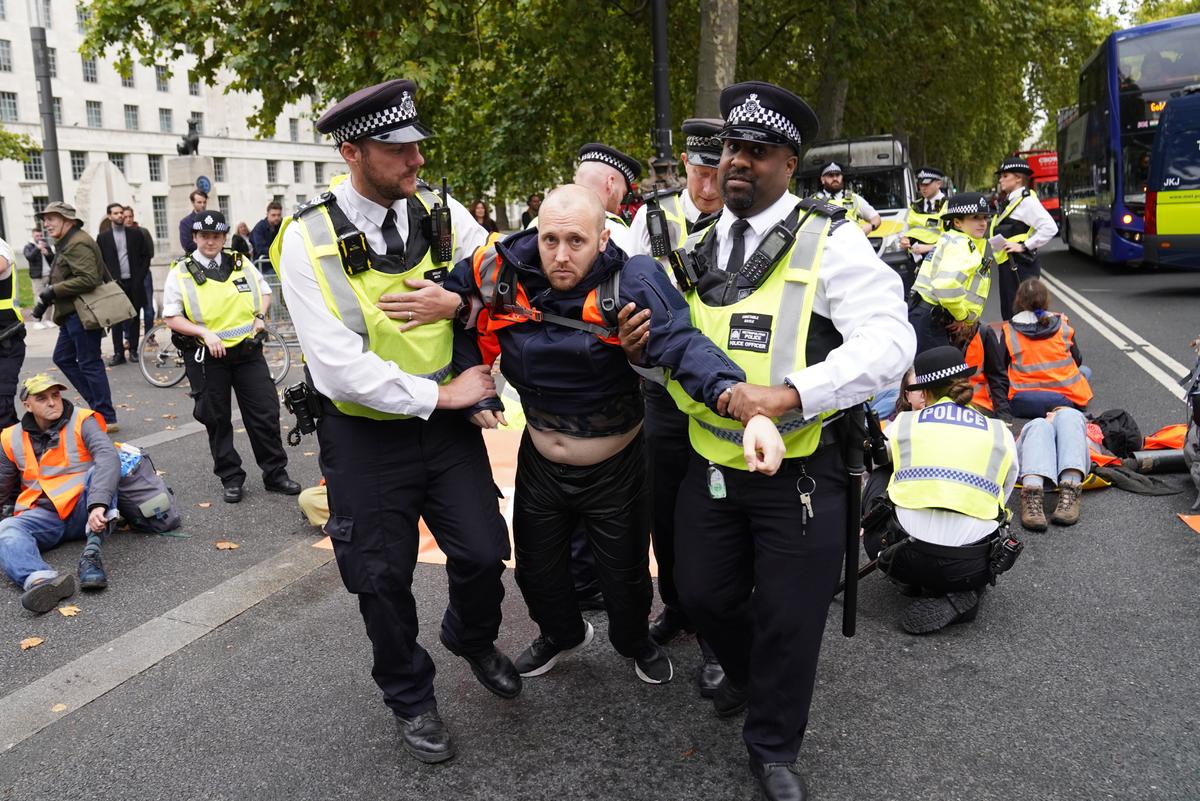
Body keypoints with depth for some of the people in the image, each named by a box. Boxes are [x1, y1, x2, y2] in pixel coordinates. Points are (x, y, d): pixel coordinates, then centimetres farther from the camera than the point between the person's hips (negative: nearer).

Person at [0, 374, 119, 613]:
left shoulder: (81, 421, -3)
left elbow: (109, 458, -22)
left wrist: (98, 504, -37)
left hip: (83, 510, -2)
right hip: (43, 516, 2)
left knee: (98, 471, -30)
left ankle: (92, 554, -39)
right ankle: (39, 578, -59)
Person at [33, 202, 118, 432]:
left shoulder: (77, 243, -15)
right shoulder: (65, 243, 19)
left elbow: (88, 279, -26)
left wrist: (53, 291, -20)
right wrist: (45, 299, 13)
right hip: (72, 315, 11)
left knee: (89, 364, -6)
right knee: (62, 358, 16)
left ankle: (107, 419, 0)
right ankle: (97, 403, 20)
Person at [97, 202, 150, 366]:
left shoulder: (136, 234, 7)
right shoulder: (103, 238, 5)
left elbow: (145, 257, 6)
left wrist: (140, 277, -3)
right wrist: (109, 280, -5)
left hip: (134, 283, 1)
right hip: (115, 284, -1)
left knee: (134, 318, 5)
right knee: (116, 320, 0)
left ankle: (133, 350, 12)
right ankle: (118, 353, 3)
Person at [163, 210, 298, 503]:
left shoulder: (241, 264, 6)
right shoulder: (181, 273, -2)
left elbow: (265, 292, 20)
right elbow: (172, 318, -3)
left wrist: (260, 317, 1)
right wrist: (204, 332, -16)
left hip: (248, 350, 2)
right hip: (207, 357, -2)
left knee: (265, 413, 3)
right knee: (217, 421, 7)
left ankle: (275, 474, 15)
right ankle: (231, 478, 20)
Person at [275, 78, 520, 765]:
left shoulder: (441, 212, -5)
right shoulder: (309, 240, -17)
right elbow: (341, 369, -23)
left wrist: (457, 301, -17)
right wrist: (439, 394, -18)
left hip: (448, 423, 3)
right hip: (366, 435, -3)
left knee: (484, 556, 8)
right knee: (384, 579, 13)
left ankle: (473, 639, 44)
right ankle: (411, 697, 40)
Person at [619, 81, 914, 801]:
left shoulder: (828, 240, -10)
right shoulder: (696, 249, 9)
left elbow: (890, 341, -22)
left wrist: (789, 395, -33)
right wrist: (646, 348, -6)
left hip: (799, 476, -5)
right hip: (712, 467, 5)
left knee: (789, 620, 7)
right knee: (703, 596, 19)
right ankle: (748, 677, 52)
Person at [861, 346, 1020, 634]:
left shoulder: (902, 424, 11)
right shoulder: (1001, 434, 13)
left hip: (904, 559, -1)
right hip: (971, 569, 1)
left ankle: (911, 579, 22)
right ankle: (960, 596, 9)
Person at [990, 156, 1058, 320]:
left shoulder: (1026, 200, -13)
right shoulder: (1010, 200, 15)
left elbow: (1050, 227, -22)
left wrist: (1025, 246, -19)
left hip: (1019, 266, -9)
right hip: (1008, 265, 9)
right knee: (1007, 313, 15)